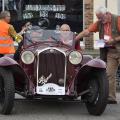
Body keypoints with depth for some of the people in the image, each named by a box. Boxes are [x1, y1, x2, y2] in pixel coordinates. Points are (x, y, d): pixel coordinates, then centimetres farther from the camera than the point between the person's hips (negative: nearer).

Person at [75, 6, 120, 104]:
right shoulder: (99, 23, 5)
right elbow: (86, 31, 1)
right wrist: (73, 40, -5)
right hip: (110, 52, 5)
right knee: (109, 74, 0)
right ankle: (111, 98, 3)